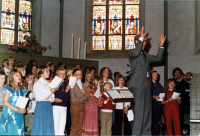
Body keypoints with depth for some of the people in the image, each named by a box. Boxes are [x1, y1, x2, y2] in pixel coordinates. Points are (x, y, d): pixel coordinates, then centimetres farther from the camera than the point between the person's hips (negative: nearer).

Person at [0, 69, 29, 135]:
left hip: (19, 115, 5)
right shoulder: (9, 88, -6)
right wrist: (17, 110, -16)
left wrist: (24, 109, -5)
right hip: (10, 115, -5)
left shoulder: (22, 88, 11)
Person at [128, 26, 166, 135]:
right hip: (138, 85, -8)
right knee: (139, 111, -11)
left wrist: (161, 46, 14)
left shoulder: (145, 55, 23)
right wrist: (141, 38, -24)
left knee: (147, 112, 10)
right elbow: (136, 53, -24)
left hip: (147, 86, 8)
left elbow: (158, 58, 24)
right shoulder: (131, 53, -1)